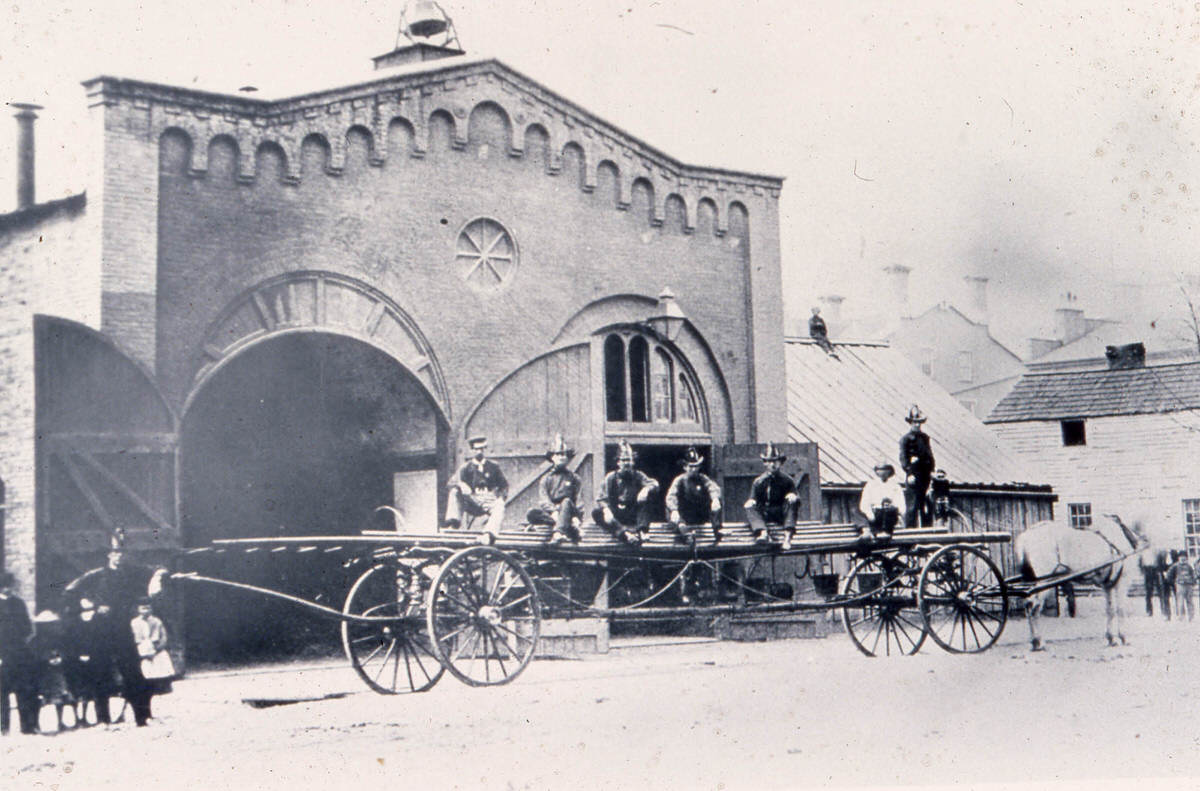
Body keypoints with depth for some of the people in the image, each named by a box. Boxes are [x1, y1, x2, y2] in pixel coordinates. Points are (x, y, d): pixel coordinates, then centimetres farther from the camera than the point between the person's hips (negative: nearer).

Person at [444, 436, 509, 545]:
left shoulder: (493, 467, 14)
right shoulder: (466, 468, 11)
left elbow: (504, 485, 14)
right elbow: (453, 482, -3)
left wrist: (500, 498, -7)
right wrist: (461, 485, -28)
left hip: (489, 501, -1)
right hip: (471, 502, 1)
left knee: (499, 508, -35)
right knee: (455, 492, -24)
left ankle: (489, 534, -57)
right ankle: (454, 521, -40)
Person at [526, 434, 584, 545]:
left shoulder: (573, 478, 14)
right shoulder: (546, 479, 15)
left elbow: (577, 500, 4)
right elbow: (545, 500, 0)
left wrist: (576, 517, -16)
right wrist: (554, 512, -22)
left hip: (569, 512, -1)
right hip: (551, 512, 1)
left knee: (566, 502, -34)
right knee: (531, 514, -28)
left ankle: (558, 532, -53)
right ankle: (569, 527, -41)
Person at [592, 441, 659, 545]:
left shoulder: (638, 476, 9)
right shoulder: (610, 477, 6)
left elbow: (654, 484, -9)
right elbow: (602, 498, -5)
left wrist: (647, 489, -33)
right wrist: (606, 509, -28)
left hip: (634, 517, 0)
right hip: (616, 518, 0)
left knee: (648, 495, -19)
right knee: (596, 512, -29)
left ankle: (641, 530, -32)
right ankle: (624, 533, -51)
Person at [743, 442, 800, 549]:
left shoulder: (787, 480, 5)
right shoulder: (759, 482, 6)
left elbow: (794, 493, 2)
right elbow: (753, 499, 5)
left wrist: (793, 495, -23)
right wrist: (751, 501, -20)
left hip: (782, 514, 0)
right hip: (764, 515, 0)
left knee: (793, 501, -28)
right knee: (750, 508, -27)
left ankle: (788, 537, -40)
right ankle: (763, 533, -53)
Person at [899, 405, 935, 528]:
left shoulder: (925, 437, 17)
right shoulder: (905, 439, -3)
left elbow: (930, 455, 21)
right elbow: (903, 457, -10)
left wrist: (932, 470, 11)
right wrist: (909, 473, -18)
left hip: (926, 475, 6)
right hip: (913, 477, -6)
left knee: (927, 507, 10)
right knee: (912, 507, -6)